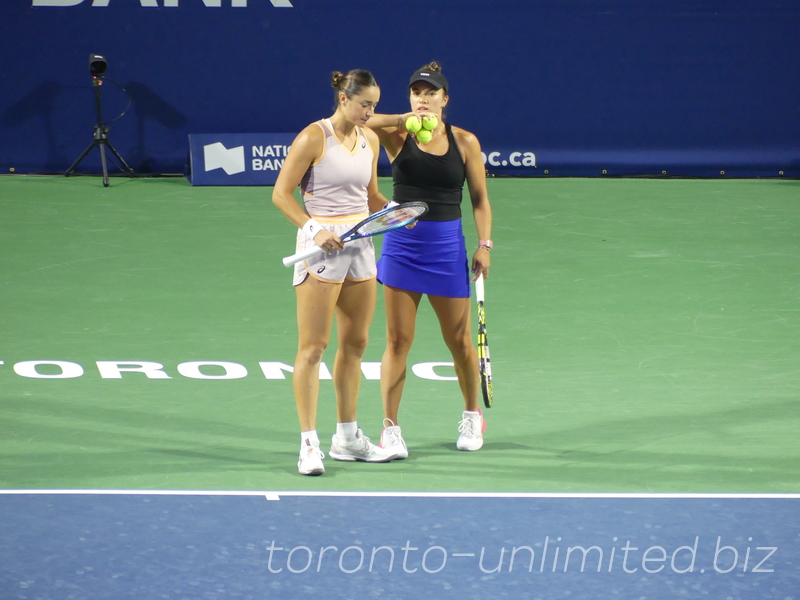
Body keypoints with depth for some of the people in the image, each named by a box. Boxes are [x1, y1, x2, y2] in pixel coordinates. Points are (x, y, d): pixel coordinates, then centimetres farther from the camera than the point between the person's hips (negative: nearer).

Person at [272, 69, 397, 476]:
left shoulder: (370, 140, 10)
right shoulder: (314, 138, -10)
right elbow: (281, 193, -9)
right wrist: (316, 229, -20)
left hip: (361, 244, 7)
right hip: (321, 244, -7)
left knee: (355, 343, 12)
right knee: (313, 347, -6)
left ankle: (347, 437, 22)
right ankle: (309, 444, -5)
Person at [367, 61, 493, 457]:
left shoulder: (465, 142, 2)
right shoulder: (398, 137, -1)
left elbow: (480, 198, 6)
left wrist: (484, 244, -4)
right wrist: (405, 119, -30)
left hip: (447, 247, 1)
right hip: (402, 245, -1)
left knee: (459, 340, 10)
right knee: (398, 341, -1)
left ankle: (472, 416, 31)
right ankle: (391, 428, 5)